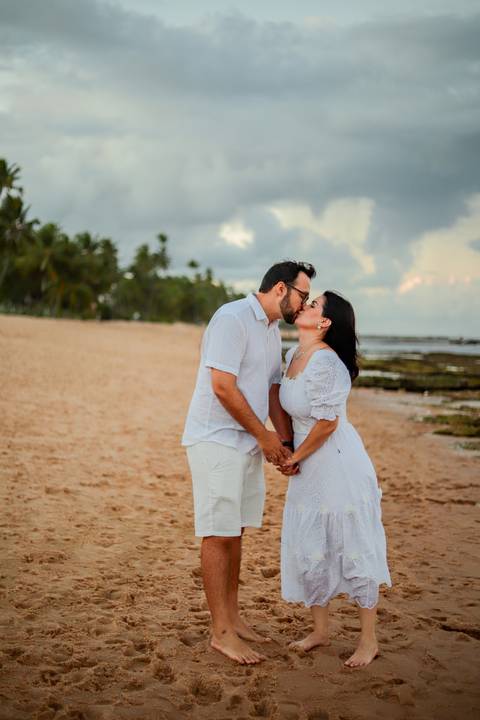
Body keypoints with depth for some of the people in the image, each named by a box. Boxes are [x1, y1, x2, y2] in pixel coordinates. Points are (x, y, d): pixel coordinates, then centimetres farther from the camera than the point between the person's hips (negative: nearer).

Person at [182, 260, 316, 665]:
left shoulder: (273, 332, 15)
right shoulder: (232, 318, -15)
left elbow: (274, 392, 16)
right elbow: (223, 387, -21)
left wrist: (286, 443, 2)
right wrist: (265, 435, -13)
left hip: (249, 445, 9)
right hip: (216, 442, -9)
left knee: (234, 532, 14)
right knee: (218, 535, -3)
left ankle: (232, 616, 25)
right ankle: (221, 632, 3)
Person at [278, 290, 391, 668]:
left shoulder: (325, 362, -23)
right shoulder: (294, 354, 5)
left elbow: (327, 423, -22)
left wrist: (294, 458, -10)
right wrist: (287, 449, 14)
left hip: (340, 465, -9)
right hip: (309, 468, 9)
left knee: (354, 549, 2)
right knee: (308, 548, 13)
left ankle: (369, 640, 16)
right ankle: (320, 631, 29)